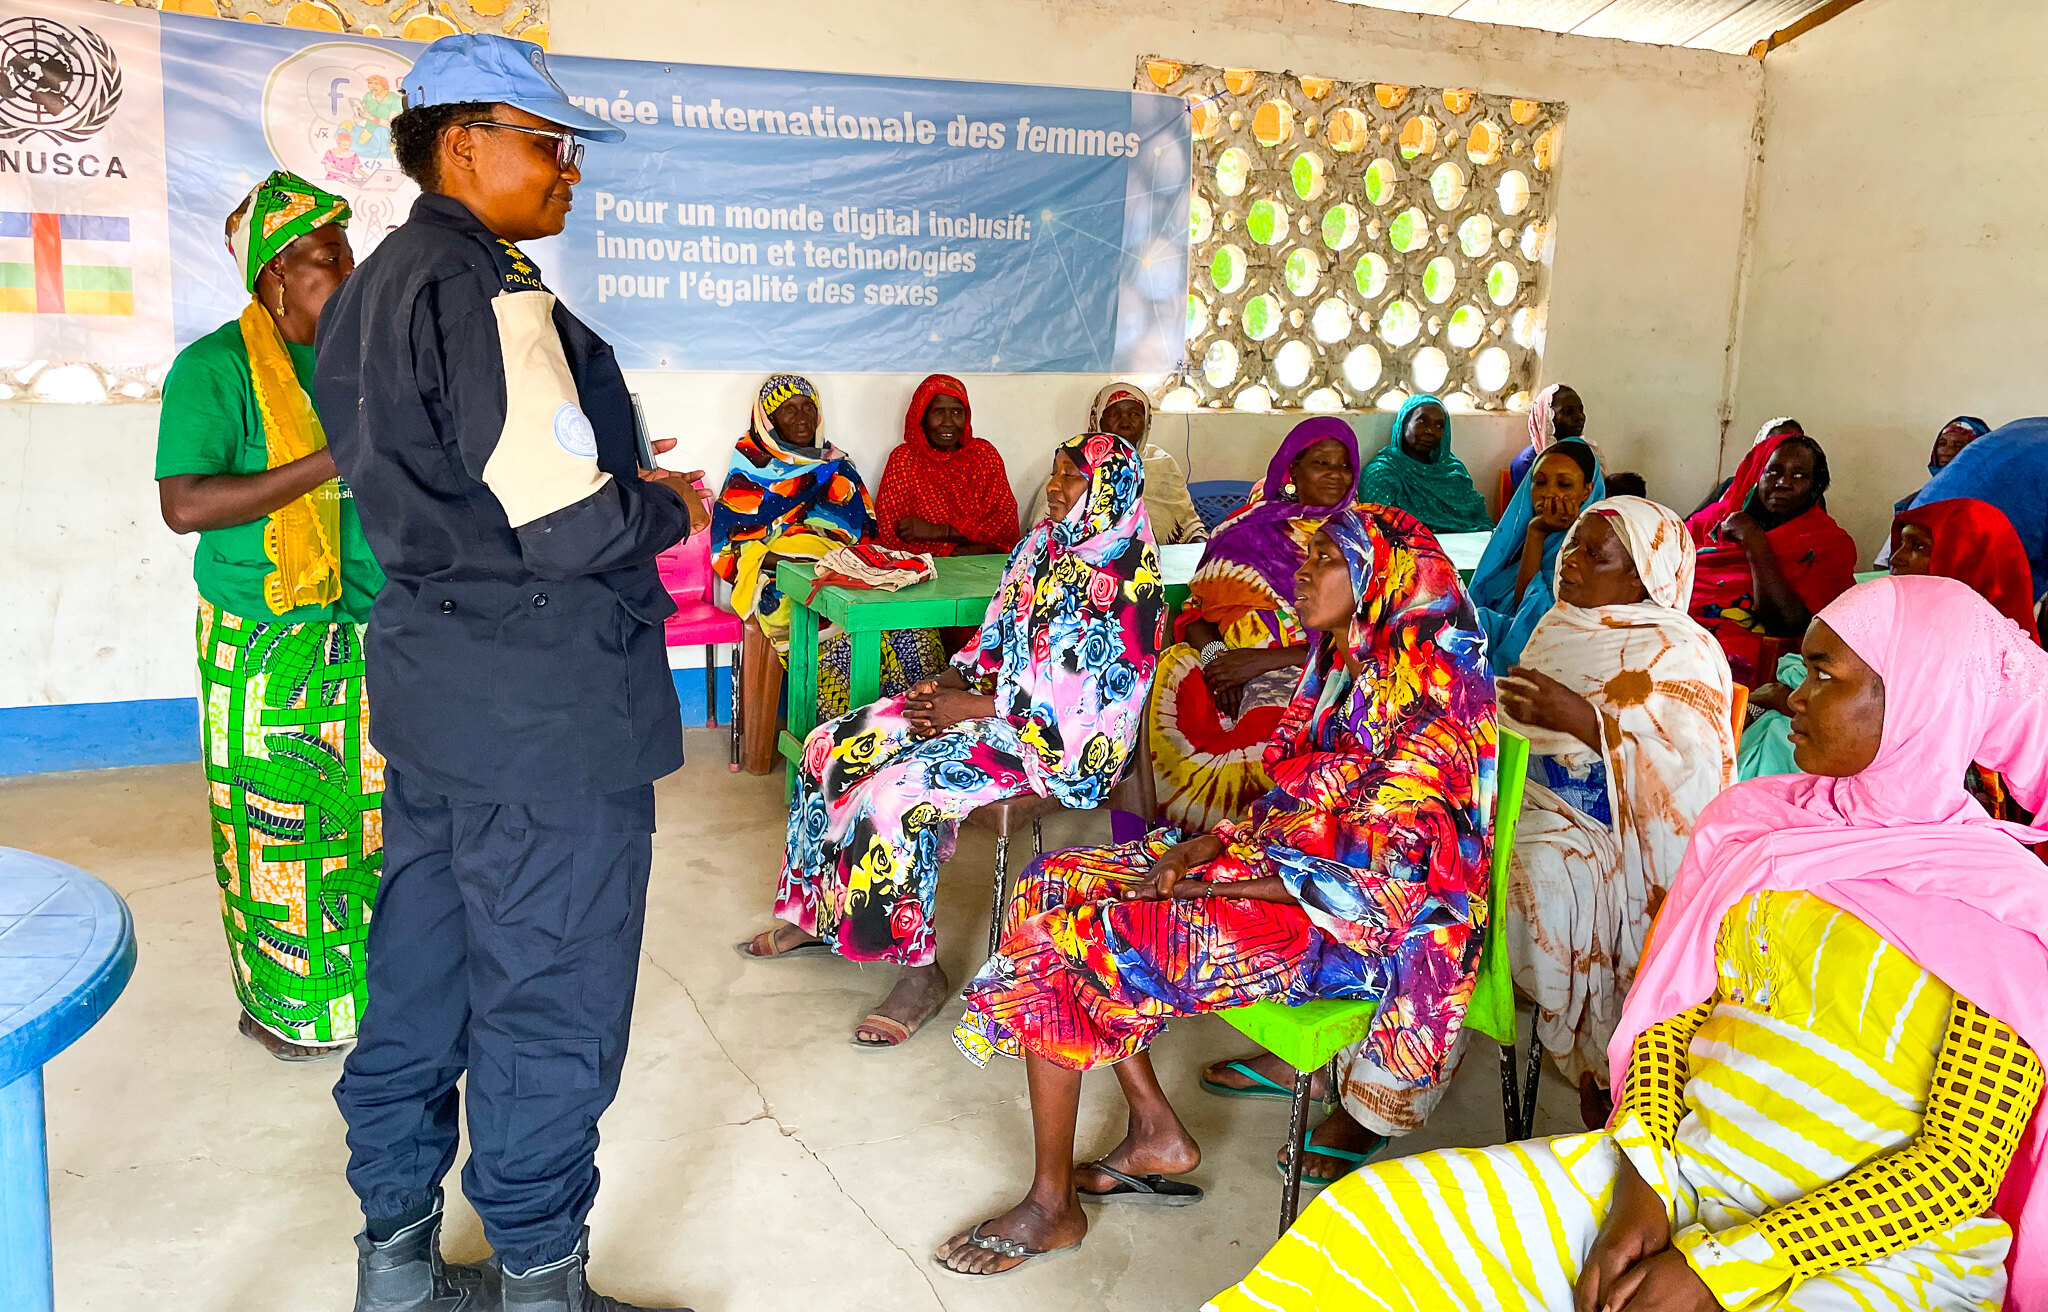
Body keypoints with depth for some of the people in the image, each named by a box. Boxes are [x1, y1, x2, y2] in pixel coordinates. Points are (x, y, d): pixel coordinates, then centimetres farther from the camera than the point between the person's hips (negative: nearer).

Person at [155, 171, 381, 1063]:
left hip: (372, 639, 5)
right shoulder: (215, 369, -8)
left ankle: (370, 978, 26)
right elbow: (184, 505, -19)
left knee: (371, 814, 11)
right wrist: (330, 463, -23)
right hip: (267, 651, -5)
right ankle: (282, 1005, 20)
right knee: (279, 830, 3)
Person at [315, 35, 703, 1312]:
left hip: (429, 671, 10)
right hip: (542, 695, -10)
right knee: (549, 992, 4)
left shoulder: (373, 289, 14)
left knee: (422, 966, 18)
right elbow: (564, 523, -24)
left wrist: (604, 480, 15)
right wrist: (668, 507, -5)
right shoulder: (489, 295, -18)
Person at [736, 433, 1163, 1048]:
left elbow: (1083, 697, -21)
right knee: (833, 745, 0)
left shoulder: (1126, 578, -18)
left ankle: (921, 971, -11)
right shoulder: (1042, 544, 9)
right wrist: (955, 680, -3)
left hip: (1057, 739, -9)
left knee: (895, 792, -27)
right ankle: (816, 916, 14)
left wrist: (971, 707, -17)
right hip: (990, 700, 9)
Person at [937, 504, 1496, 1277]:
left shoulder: (1420, 700, -20)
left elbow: (1371, 878, -23)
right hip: (1286, 863, 10)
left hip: (1349, 927, -10)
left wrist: (1205, 887, -20)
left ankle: (1052, 1208, -2)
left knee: (1067, 935, -17)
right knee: (1062, 882, 3)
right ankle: (1157, 1136, 7)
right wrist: (1211, 845, -5)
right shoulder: (1343, 666, 9)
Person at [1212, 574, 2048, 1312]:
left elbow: (1958, 1165, -12)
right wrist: (1643, 1182, -10)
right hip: (1677, 1173, 5)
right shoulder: (1756, 826, 7)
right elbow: (1678, 1011, 7)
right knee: (1376, 1218, -13)